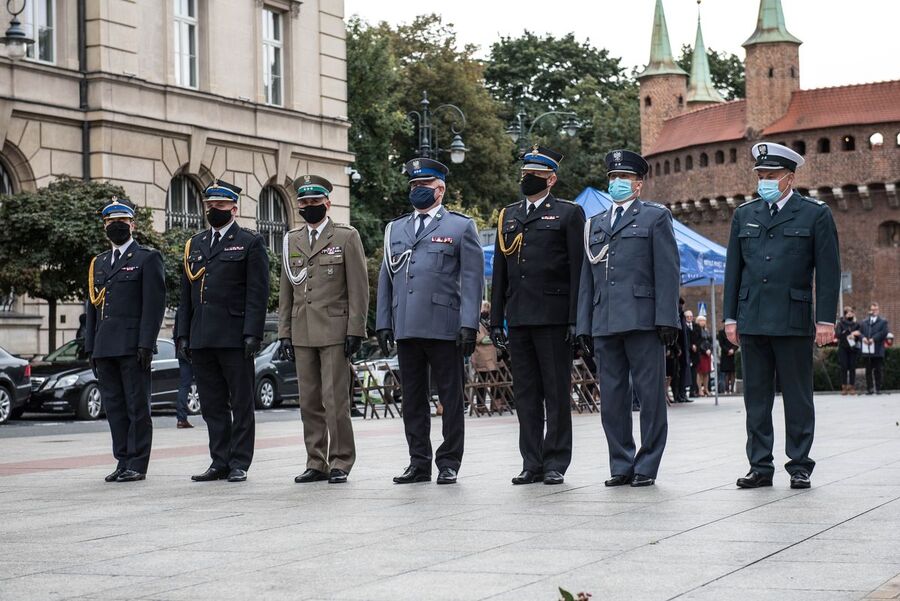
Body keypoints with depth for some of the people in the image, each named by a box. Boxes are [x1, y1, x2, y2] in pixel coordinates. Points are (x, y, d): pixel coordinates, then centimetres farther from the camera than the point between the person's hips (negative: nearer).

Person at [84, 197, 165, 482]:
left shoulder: (148, 258, 1)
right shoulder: (98, 263, 20)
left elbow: (154, 304, -7)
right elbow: (92, 307, 20)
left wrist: (146, 344, -15)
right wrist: (90, 347, 12)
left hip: (133, 348, -6)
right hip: (105, 349, 6)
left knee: (137, 406, -3)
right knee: (114, 407, 7)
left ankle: (137, 464, -1)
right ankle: (123, 461, 12)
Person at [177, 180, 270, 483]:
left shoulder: (250, 242, 1)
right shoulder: (194, 245, 18)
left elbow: (258, 292, -6)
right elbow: (186, 295, 18)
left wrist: (252, 333, -14)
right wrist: (183, 334, 10)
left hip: (235, 337, -5)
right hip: (202, 339, 6)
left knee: (241, 403, 0)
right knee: (212, 405, 7)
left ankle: (239, 464, 4)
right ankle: (219, 463, 13)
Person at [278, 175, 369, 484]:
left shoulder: (346, 237, 2)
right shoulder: (291, 240, 15)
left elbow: (358, 288, -2)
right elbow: (285, 291, 17)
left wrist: (355, 331, -9)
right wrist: (284, 333, 10)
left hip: (335, 331, -5)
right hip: (302, 334, 5)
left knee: (335, 400, -7)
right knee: (309, 402, 6)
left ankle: (340, 462, 0)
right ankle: (316, 463, 13)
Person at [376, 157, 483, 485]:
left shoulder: (461, 226, 6)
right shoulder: (395, 229, 19)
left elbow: (472, 279, -1)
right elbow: (385, 279, 18)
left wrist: (469, 324, -10)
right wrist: (383, 323, 10)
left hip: (444, 327, -4)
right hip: (406, 328, 4)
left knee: (450, 398, 0)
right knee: (413, 399, 7)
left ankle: (449, 463, 6)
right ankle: (419, 462, 14)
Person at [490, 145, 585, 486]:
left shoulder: (569, 214, 2)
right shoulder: (508, 216, 17)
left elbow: (578, 270, -4)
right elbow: (499, 273, 16)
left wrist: (575, 319, -11)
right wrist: (496, 320, 10)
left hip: (554, 318, -5)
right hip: (518, 319, 5)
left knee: (556, 392, -1)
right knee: (525, 394, 6)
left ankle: (556, 463, 4)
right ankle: (532, 463, 11)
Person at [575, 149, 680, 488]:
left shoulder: (655, 216, 7)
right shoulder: (594, 225, 22)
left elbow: (668, 272, -2)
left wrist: (666, 319, -11)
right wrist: (584, 326, 11)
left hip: (643, 320, -5)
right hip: (604, 324, 5)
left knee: (650, 395, -2)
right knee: (611, 398, 5)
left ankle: (646, 467, 4)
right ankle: (622, 466, 12)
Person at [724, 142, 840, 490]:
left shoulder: (815, 215, 2)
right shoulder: (744, 215, 13)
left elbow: (828, 272, -1)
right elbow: (733, 269, 15)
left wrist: (826, 320, -6)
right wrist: (731, 317, 8)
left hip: (793, 322, -4)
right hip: (752, 323, 4)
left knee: (798, 397, 2)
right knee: (756, 397, 6)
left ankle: (799, 466, 9)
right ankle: (760, 467, 12)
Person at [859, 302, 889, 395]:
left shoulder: (883, 321, 6)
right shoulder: (864, 322, 17)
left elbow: (884, 332, -7)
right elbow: (860, 332, 11)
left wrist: (873, 339, -16)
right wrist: (863, 337, -11)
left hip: (878, 351, -3)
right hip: (867, 350, 3)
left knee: (878, 370, 0)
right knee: (868, 370, 5)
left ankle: (878, 388, 5)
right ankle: (869, 388, 10)